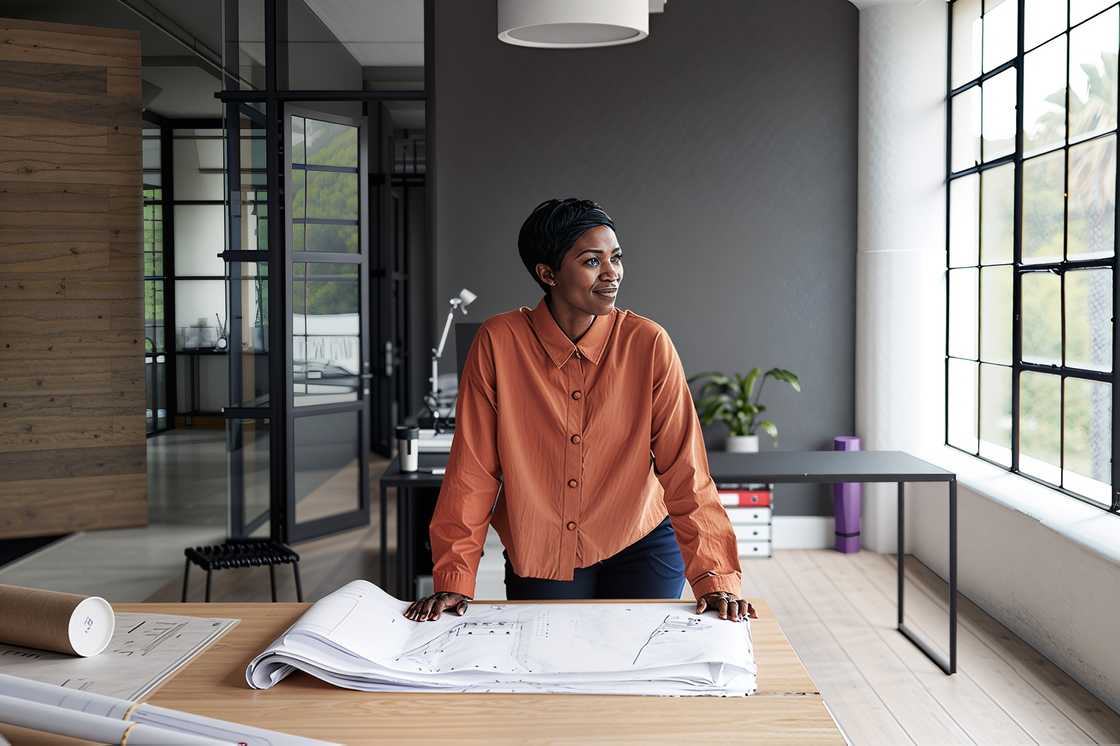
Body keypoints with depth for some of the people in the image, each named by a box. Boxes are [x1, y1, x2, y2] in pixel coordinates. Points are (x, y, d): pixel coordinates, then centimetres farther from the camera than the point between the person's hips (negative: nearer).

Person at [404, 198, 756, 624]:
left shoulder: (649, 344, -13)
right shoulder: (498, 342, -14)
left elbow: (685, 470, -13)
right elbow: (474, 470, -10)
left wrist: (717, 580, -20)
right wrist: (453, 582, -13)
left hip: (639, 546, 0)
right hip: (537, 559, 0)